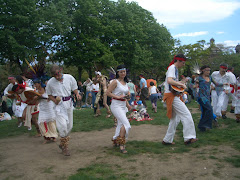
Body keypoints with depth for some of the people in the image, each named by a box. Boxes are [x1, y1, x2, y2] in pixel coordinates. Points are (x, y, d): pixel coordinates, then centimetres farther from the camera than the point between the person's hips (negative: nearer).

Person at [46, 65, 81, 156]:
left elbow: (74, 88, 8)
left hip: (69, 103, 3)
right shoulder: (50, 82, -7)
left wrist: (77, 94, -13)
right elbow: (49, 95, 6)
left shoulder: (69, 78, -3)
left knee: (69, 126, 9)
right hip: (59, 104, -3)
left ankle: (62, 144, 31)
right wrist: (55, 101, -13)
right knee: (63, 125, -17)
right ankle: (65, 146, 0)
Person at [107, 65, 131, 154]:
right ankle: (121, 144, -12)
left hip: (123, 106, 8)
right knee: (126, 124, -19)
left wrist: (127, 104, 13)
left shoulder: (125, 82, 13)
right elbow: (108, 92, -13)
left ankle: (115, 140, 34)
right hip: (116, 105, -8)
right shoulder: (115, 82, -10)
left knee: (120, 124, 16)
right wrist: (118, 97, -21)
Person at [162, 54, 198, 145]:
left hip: (174, 96, 11)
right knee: (186, 115, -11)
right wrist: (181, 84, -19)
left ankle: (167, 140, 17)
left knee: (175, 119, 12)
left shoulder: (175, 68, 21)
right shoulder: (172, 67, -11)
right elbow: (169, 80, -28)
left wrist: (180, 83, 15)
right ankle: (188, 138, -9)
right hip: (172, 96, -11)